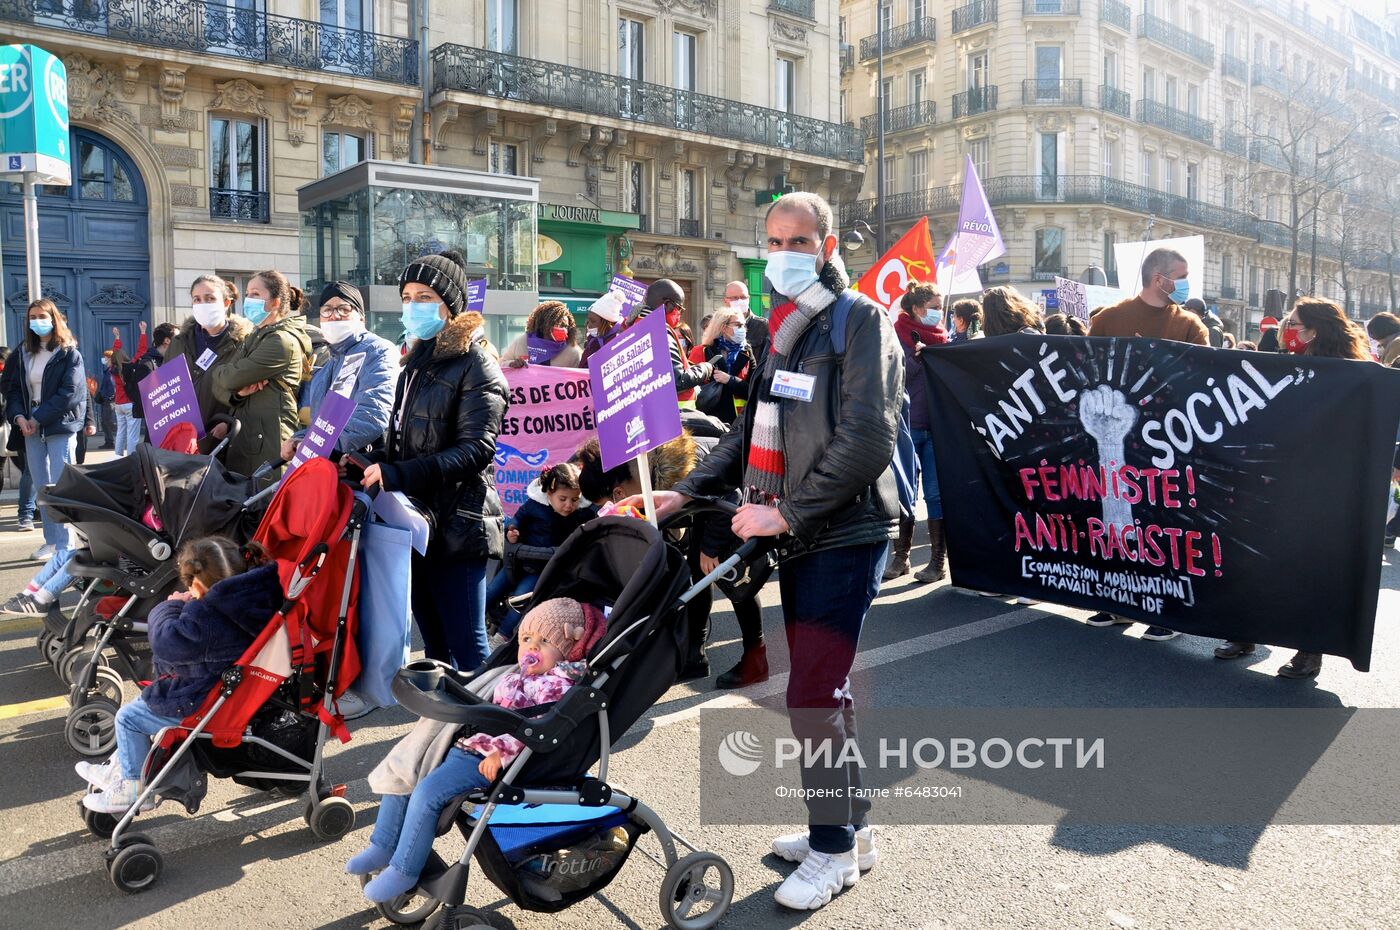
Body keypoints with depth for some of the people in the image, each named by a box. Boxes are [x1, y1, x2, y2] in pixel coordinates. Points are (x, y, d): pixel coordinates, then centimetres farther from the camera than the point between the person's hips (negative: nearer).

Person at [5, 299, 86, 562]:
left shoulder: (69, 353, -3)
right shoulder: (23, 353, 14)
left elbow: (69, 393, -12)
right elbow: (15, 389, 12)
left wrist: (38, 418, -14)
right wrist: (19, 416, -7)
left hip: (60, 427, -6)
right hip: (31, 428, 6)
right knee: (42, 488, 8)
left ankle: (65, 545, -5)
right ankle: (51, 540, 16)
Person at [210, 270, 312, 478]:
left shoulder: (283, 342, -9)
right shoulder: (252, 339, 20)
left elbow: (230, 377, -13)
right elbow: (218, 387, 13)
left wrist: (214, 368, 10)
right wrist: (237, 393, -10)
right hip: (240, 441, 8)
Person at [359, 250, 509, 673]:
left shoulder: (475, 364, -7)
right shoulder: (417, 362, 19)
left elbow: (475, 450, -19)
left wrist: (398, 475, -25)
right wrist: (374, 462, 5)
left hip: (457, 526, -8)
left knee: (466, 645, -5)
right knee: (434, 643, 15)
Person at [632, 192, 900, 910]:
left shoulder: (859, 320, -9)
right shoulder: (784, 329, 16)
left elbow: (865, 440, -19)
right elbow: (753, 430, 20)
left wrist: (787, 511, -19)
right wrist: (689, 489, 9)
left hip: (844, 535, -8)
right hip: (797, 536, 8)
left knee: (811, 695, -7)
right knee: (822, 688, 15)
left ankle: (833, 848, 11)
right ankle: (849, 824, 30)